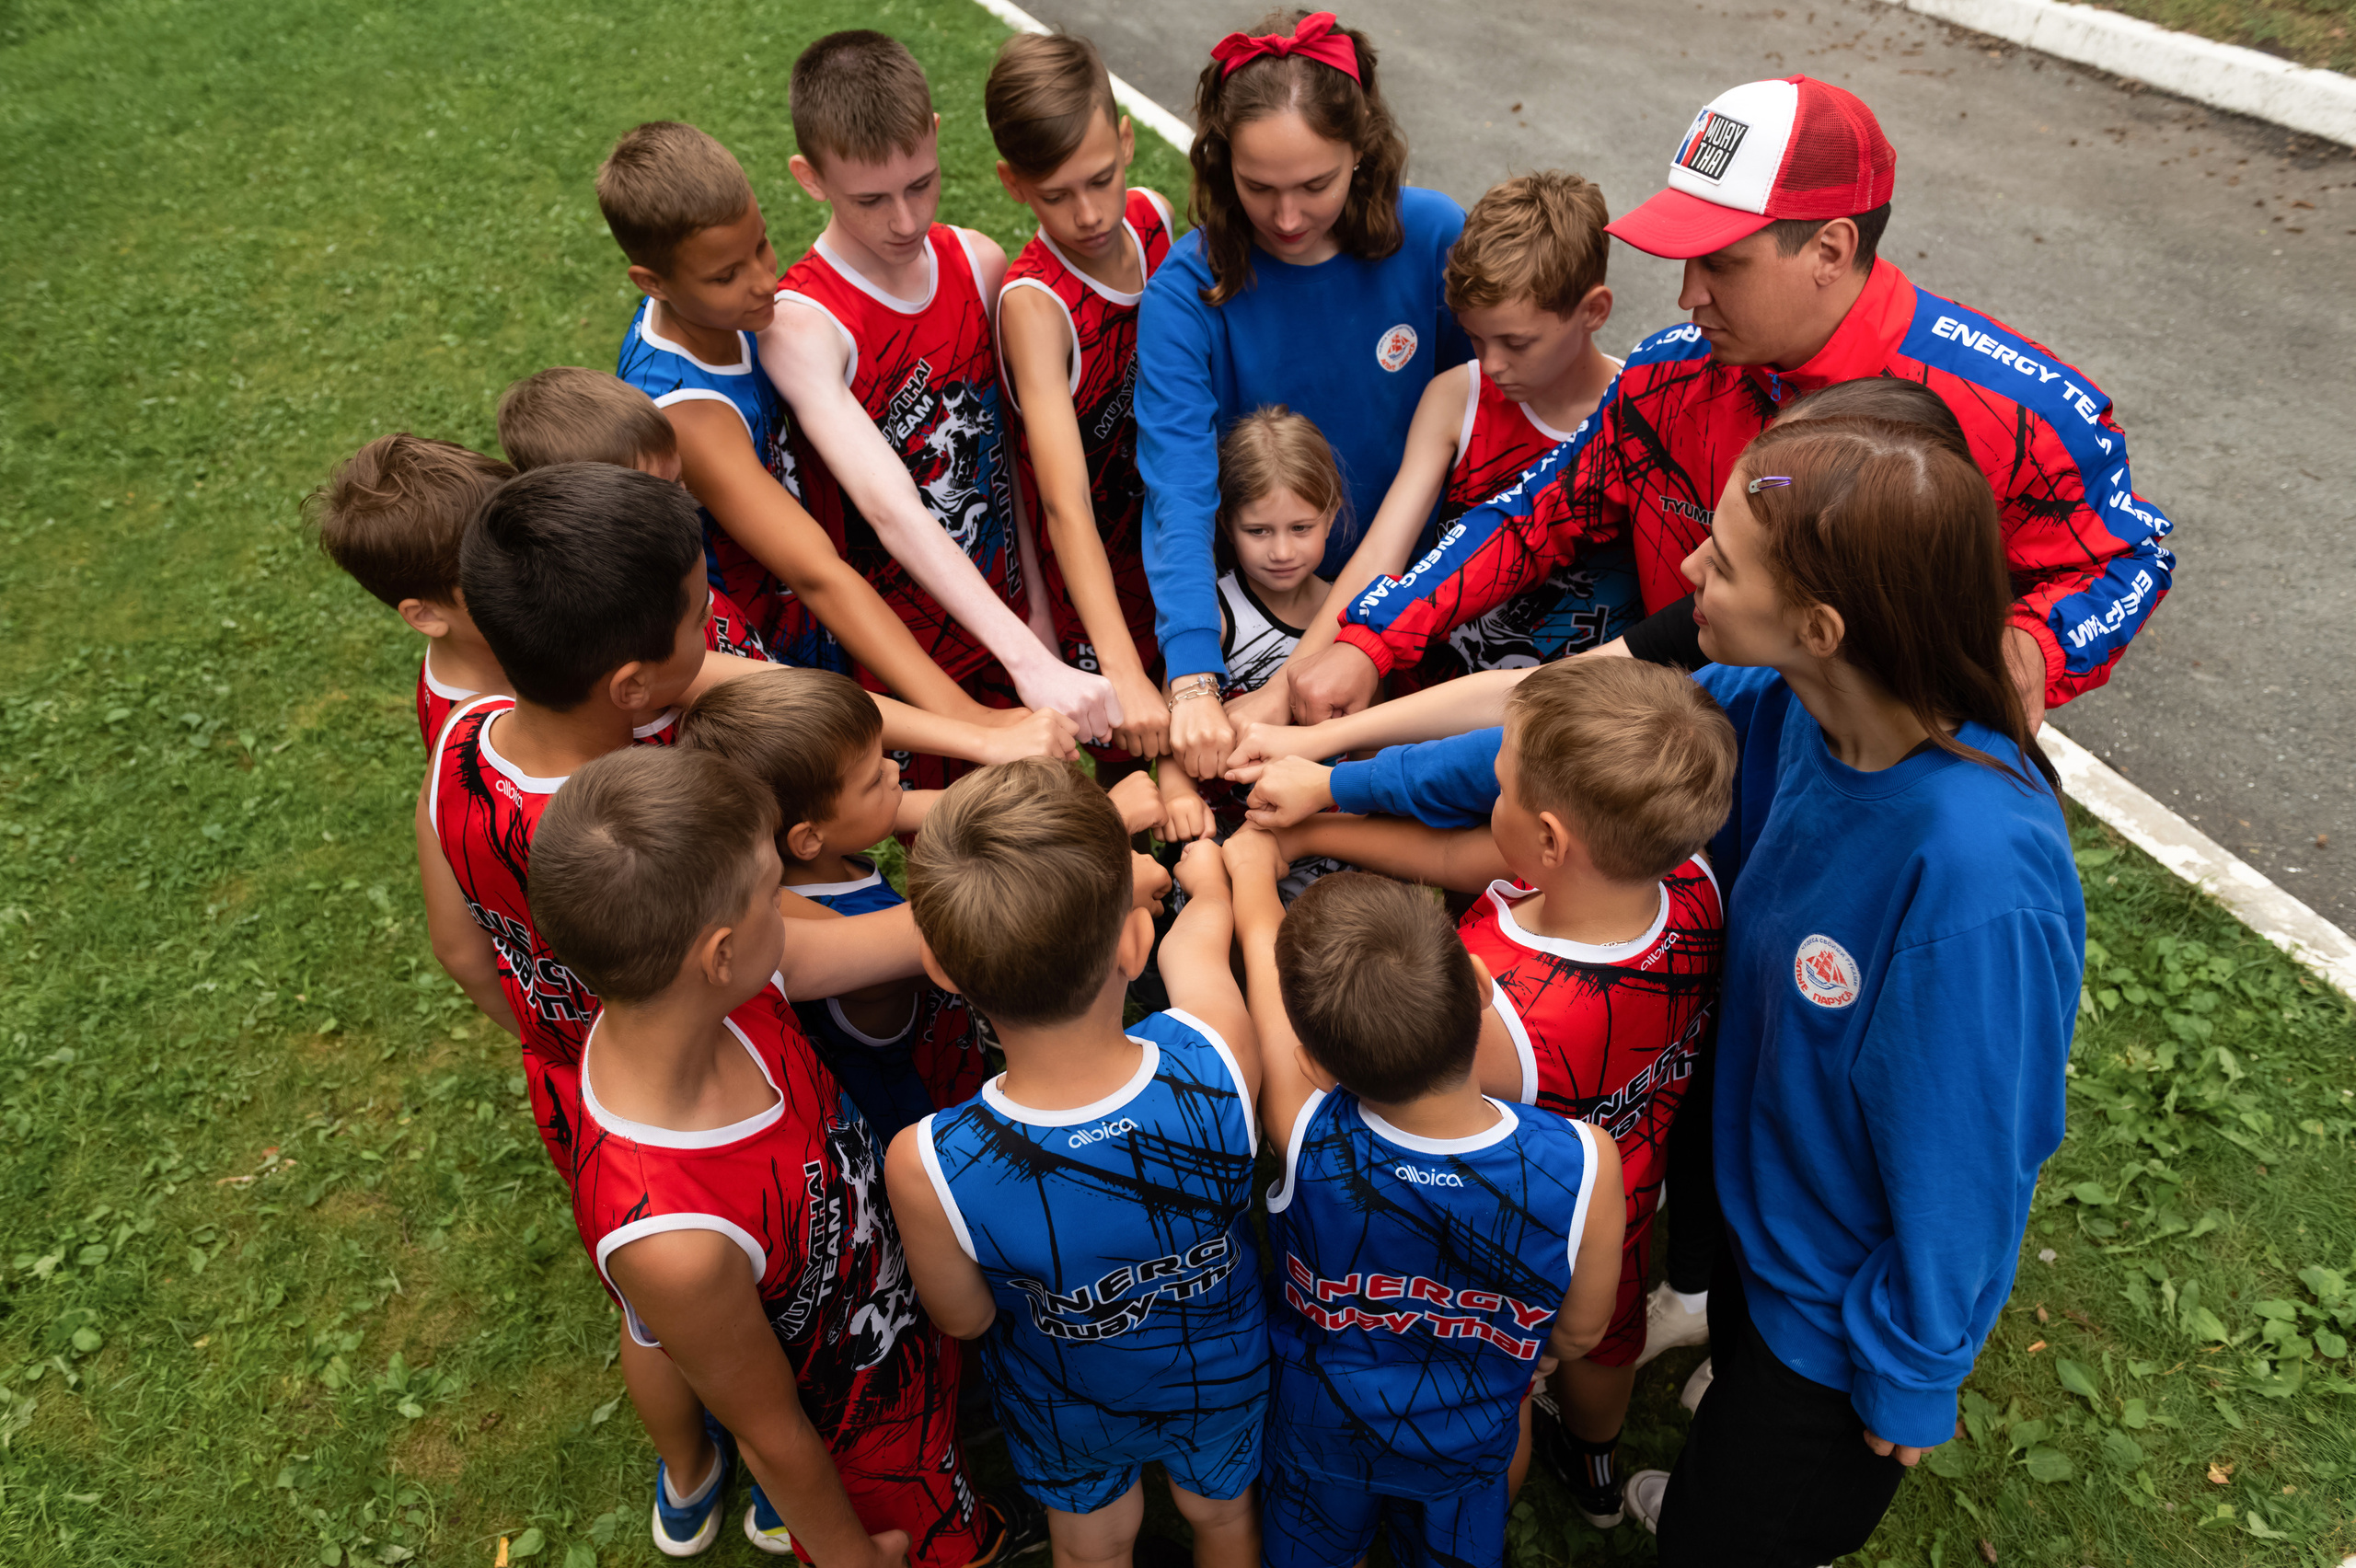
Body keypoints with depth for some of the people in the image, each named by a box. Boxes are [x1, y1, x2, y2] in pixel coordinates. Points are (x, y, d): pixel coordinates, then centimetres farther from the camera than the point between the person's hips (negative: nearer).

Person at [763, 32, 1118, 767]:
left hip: (1006, 619, 5)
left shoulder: (980, 264, -5)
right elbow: (892, 510, -37)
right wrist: (1030, 664, -47)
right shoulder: (802, 326, -24)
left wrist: (1038, 612, 5)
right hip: (900, 664, -5)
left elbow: (1007, 449, 5)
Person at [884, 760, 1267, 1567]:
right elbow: (1201, 925, -14)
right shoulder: (1215, 1060, -40)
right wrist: (1204, 867, 10)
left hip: (1068, 1410, -1)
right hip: (1224, 1378, 1)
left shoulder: (928, 1167, -42)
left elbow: (963, 1318, -18)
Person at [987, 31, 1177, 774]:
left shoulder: (1152, 216, -7)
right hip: (1093, 591, -6)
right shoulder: (1034, 303, -26)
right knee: (1125, 759, 6)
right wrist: (1121, 673, -47)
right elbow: (1065, 503, -37)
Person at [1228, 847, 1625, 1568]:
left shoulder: (1306, 1135, -40)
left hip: (1316, 1422, 0)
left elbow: (1259, 931, -22)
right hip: (1470, 1442, 1)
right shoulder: (1584, 1167, -39)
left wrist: (1253, 857, -3)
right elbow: (1579, 1331, -17)